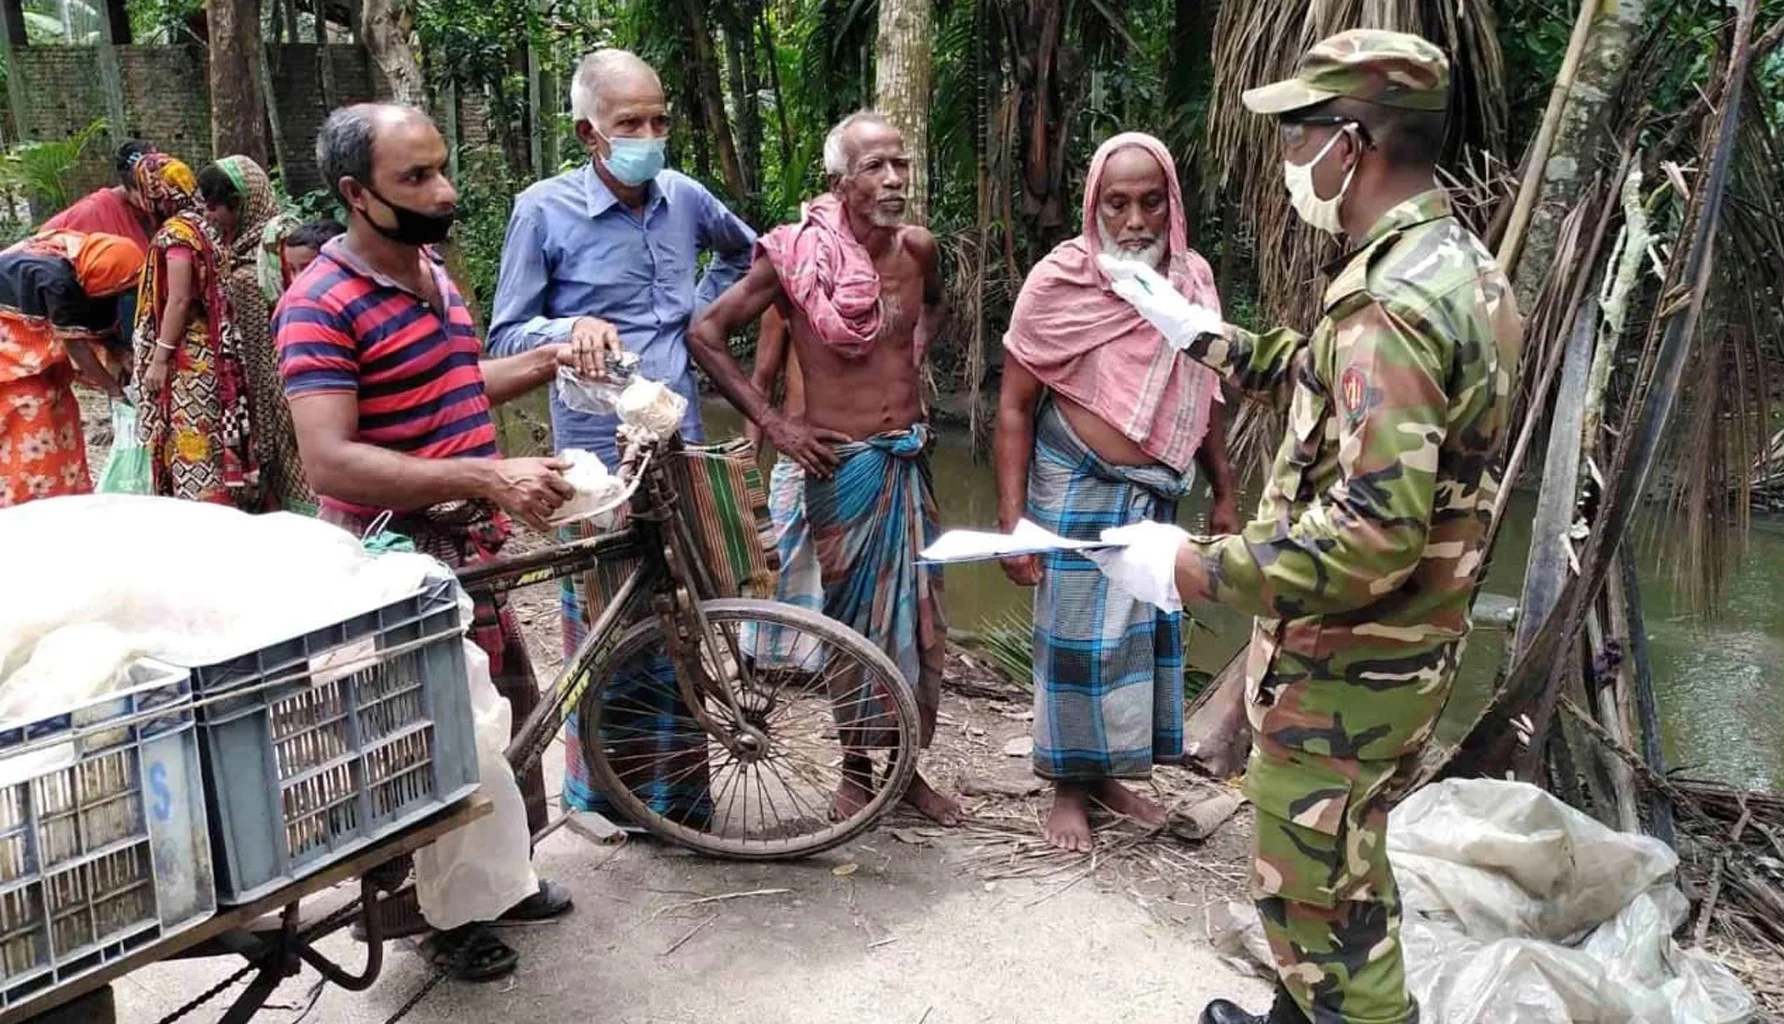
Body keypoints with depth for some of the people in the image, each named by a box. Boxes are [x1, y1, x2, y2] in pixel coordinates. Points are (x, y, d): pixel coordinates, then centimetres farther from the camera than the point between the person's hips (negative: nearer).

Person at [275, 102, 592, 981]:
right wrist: (487, 476, -35)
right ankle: (438, 913, 26)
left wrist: (548, 361, 9)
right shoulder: (320, 306, -21)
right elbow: (328, 461, -29)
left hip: (472, 544, 9)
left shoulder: (432, 273, 8)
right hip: (401, 557, -9)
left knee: (511, 707, 20)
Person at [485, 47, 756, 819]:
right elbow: (505, 338, -4)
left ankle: (674, 777, 25)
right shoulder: (544, 211, -6)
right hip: (598, 451, -4)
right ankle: (592, 783, 21)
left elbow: (743, 250, 28)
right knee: (600, 617, 3)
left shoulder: (685, 198, 6)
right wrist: (571, 328, -23)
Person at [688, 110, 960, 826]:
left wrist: (915, 355, 8)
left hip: (910, 459, 5)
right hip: (842, 463, -5)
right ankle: (858, 771, 25)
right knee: (855, 618, 7)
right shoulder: (798, 254, -14)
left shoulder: (917, 248, 1)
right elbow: (705, 334, -10)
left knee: (916, 615, 10)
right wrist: (773, 425, -11)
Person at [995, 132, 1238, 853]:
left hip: (1156, 493, 5)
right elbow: (1015, 406, -11)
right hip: (1078, 489, -5)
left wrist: (1224, 495, 10)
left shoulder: (1193, 278, -2)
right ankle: (1068, 787, 22)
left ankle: (1109, 773, 31)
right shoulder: (1058, 281, -16)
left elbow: (1202, 396, 9)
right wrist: (1012, 520, -15)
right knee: (1076, 637, 4)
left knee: (1147, 629, 13)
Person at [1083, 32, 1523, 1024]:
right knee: (1341, 870, 26)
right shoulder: (1460, 266, 6)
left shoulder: (1392, 301, -27)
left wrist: (1191, 569, -26)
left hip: (1344, 662, -10)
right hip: (1406, 644, 10)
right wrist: (1199, 331, 21)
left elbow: (1373, 533, -34)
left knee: (1318, 896, 7)